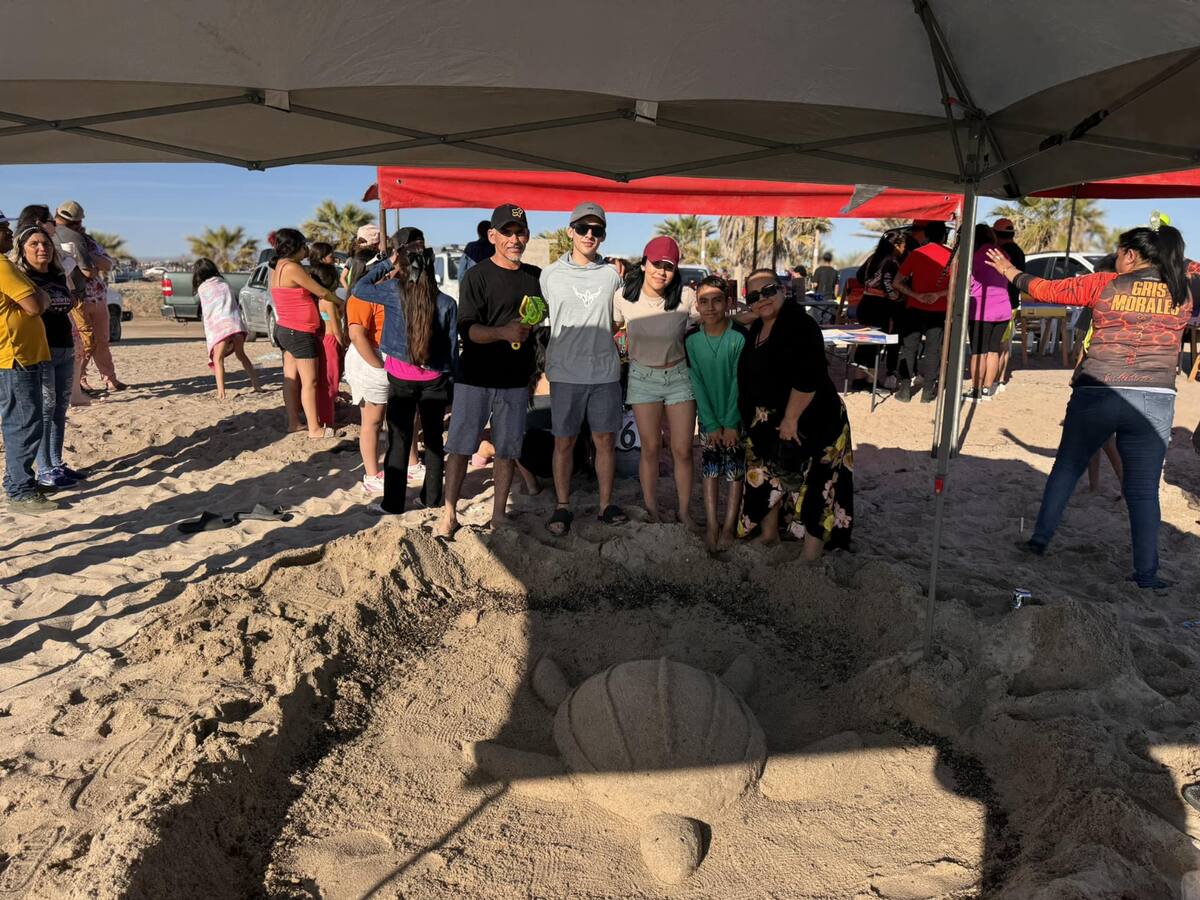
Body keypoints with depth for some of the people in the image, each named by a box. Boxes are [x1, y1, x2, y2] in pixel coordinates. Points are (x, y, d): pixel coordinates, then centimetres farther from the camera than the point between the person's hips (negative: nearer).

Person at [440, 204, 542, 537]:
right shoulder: (476, 276, -5)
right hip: (476, 376, -4)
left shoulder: (536, 276, 9)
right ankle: (449, 513, 12)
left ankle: (499, 513, 20)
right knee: (461, 446, 1)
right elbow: (467, 329, -15)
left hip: (516, 380, 4)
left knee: (507, 449, 9)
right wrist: (503, 332, -31)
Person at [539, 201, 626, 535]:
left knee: (605, 441, 7)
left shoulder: (612, 274, 5)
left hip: (605, 372, 1)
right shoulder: (551, 274, 2)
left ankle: (606, 504, 19)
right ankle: (562, 507, 17)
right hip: (565, 373, -1)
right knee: (564, 442, 5)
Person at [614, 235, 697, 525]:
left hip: (679, 375, 0)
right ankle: (651, 509, 22)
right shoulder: (623, 296, -11)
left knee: (682, 450, 2)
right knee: (651, 448, 5)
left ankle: (683, 512, 18)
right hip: (643, 377, 0)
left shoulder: (687, 297, -15)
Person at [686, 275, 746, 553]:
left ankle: (729, 526, 11)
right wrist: (711, 424, -9)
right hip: (708, 418, 2)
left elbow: (739, 382, -14)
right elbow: (697, 383, -6)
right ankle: (711, 525, 11)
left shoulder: (739, 337, -16)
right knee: (710, 470, 5)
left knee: (735, 471, 3)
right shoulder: (691, 340, -7)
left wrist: (731, 423, -13)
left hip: (736, 417, -2)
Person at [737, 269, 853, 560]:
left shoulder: (799, 325, -19)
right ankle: (768, 533, 35)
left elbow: (808, 379, -26)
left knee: (811, 483, -2)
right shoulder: (756, 329, 9)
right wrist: (753, 422, 17)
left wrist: (791, 419, -22)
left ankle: (813, 546, 8)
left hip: (808, 422, -9)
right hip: (767, 424, 9)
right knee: (769, 476, 18)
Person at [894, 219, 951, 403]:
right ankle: (927, 391, 7)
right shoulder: (951, 256, -1)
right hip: (939, 311, 0)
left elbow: (898, 283, -3)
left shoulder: (915, 254, 0)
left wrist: (917, 296, -10)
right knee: (933, 350, 6)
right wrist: (939, 294, -10)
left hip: (915, 309, 0)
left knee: (909, 348, 6)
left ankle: (904, 388, 3)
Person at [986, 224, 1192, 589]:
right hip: (1155, 401, 2)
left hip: (1096, 393, -1)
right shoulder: (1182, 295, 7)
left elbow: (1046, 289, 7)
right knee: (1143, 489, 6)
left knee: (1066, 468, 17)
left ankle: (1040, 539, 22)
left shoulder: (1105, 285, -1)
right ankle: (1146, 573, 9)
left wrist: (1011, 272, 23)